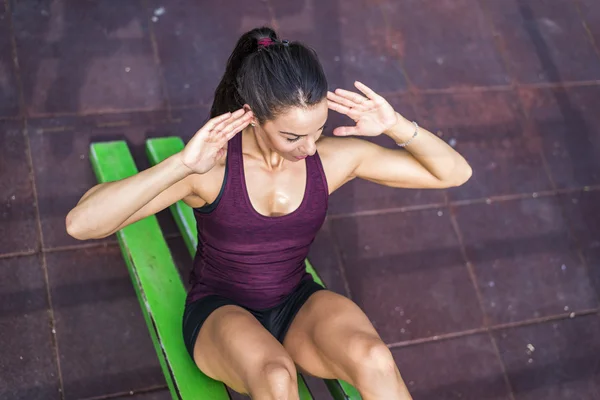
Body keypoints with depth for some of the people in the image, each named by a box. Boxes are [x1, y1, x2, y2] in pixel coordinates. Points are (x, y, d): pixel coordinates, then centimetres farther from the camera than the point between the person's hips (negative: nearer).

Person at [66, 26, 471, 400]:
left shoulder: (334, 155, -14)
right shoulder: (210, 163, -24)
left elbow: (455, 172, -9)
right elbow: (81, 223, -33)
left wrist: (396, 125, -28)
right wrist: (181, 164, -45)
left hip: (298, 310, 3)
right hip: (222, 317, -3)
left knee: (374, 359, -33)